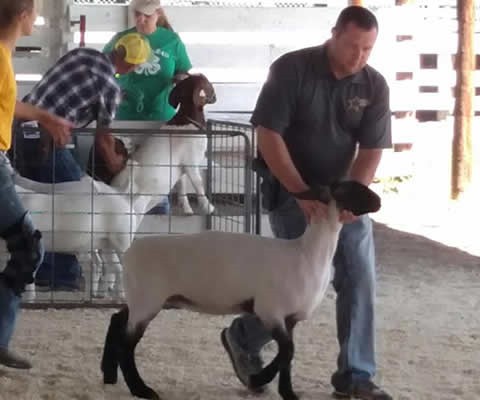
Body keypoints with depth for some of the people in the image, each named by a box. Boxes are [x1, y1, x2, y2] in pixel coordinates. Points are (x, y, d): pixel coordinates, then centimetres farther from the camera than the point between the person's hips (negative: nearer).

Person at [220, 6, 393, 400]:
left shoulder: (375, 86, -6)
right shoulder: (291, 69, -17)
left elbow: (371, 150, -4)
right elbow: (268, 135, -18)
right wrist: (302, 193, -25)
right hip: (292, 191, -5)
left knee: (360, 280, -1)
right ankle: (244, 337, 16)